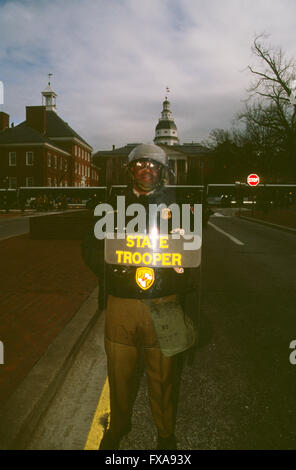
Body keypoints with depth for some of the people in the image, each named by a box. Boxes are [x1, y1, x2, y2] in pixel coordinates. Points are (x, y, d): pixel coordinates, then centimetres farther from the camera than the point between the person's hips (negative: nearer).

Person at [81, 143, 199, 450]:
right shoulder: (113, 207, 7)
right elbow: (90, 247, 11)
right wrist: (111, 266, -5)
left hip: (163, 306, -1)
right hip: (120, 305, 2)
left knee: (162, 377, 13)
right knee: (119, 372, 17)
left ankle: (165, 433, 42)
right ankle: (118, 426, 47)